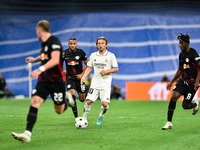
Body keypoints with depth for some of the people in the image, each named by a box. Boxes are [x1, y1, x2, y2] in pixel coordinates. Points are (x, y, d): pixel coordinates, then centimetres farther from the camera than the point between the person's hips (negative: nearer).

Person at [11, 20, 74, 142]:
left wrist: (41, 69, -39)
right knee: (35, 101, -13)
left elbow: (55, 60, -31)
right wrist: (35, 59, 36)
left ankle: (68, 99, 39)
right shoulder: (44, 43, 11)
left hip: (57, 80, -7)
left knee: (59, 110, 3)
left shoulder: (54, 41, -17)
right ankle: (27, 134, -20)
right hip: (44, 80, 7)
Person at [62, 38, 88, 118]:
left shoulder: (81, 52, -6)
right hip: (70, 78, -1)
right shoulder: (64, 53, -5)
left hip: (79, 78, 1)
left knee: (82, 99, 9)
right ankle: (76, 117, -19)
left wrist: (82, 74, -5)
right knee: (72, 95, -23)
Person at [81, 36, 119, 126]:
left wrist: (107, 71, -16)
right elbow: (89, 67, 16)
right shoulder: (93, 55, 8)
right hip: (95, 83, 2)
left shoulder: (111, 56, -2)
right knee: (88, 102, -8)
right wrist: (83, 77, 2)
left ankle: (101, 117, 17)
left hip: (106, 84, -2)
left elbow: (116, 69, 0)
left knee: (105, 104, -13)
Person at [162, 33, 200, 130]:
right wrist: (172, 82, 20)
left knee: (185, 105, -3)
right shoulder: (181, 55, 10)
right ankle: (169, 123, -12)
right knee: (174, 96, -16)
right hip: (183, 80, 6)